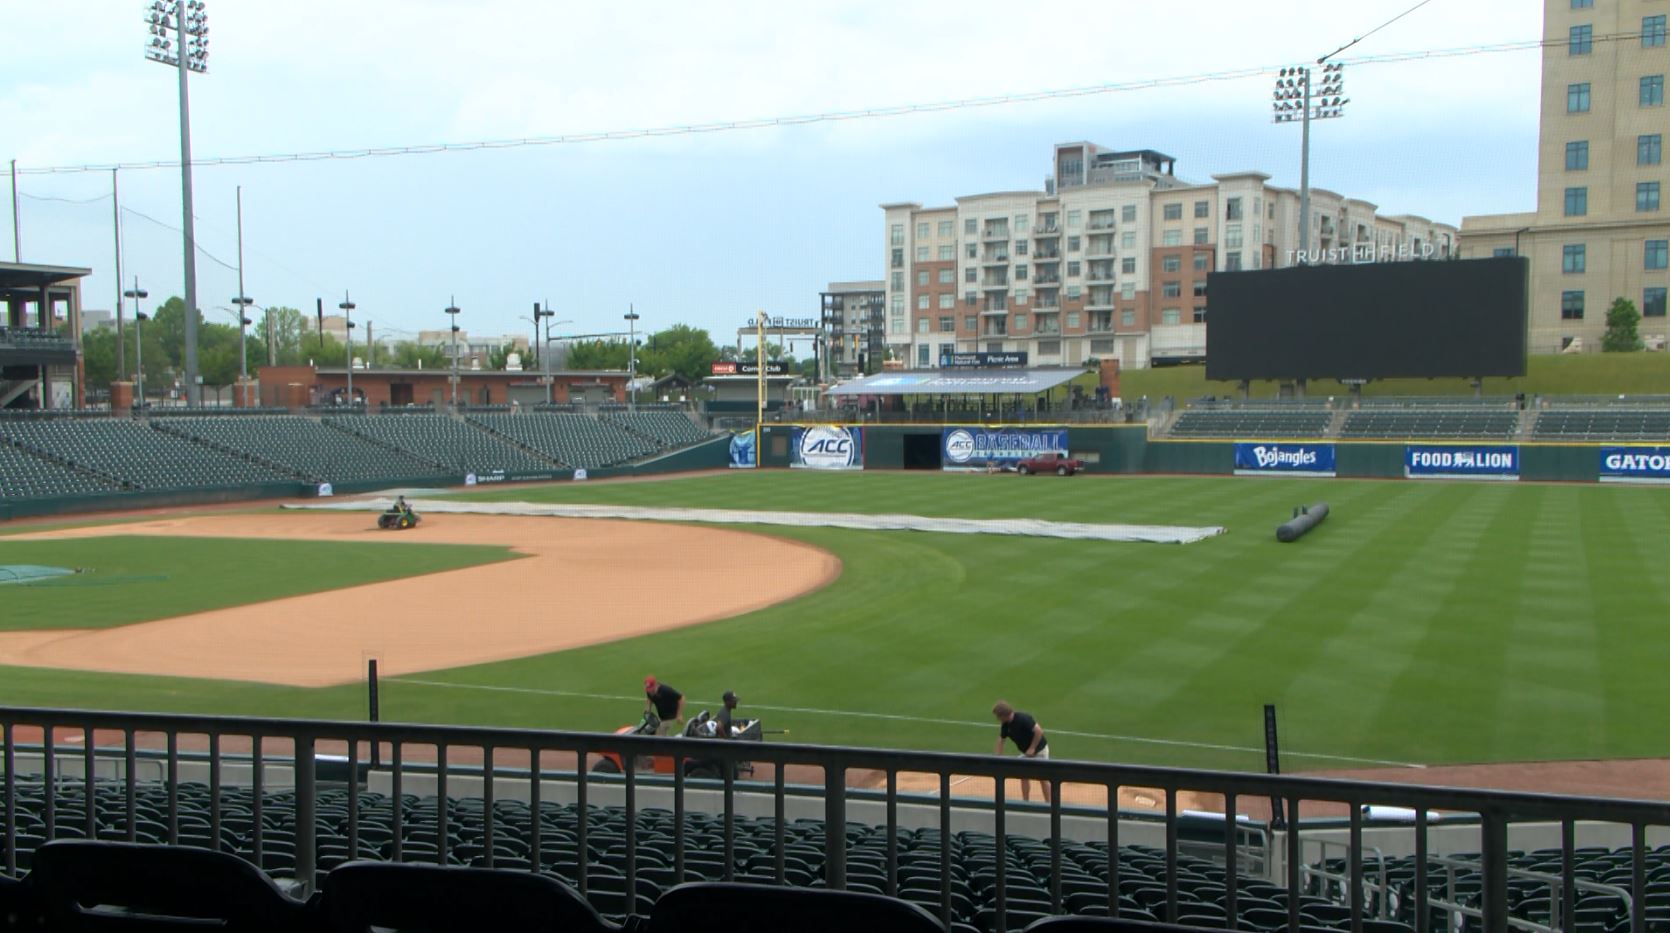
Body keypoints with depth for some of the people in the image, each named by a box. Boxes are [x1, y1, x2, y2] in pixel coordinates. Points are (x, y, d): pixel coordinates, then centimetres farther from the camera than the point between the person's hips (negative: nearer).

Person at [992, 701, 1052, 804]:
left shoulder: (1023, 719, -30)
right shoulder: (1005, 725, -5)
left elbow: (1039, 731, -32)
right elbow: (1001, 739, 4)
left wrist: (1032, 748, -27)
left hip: (1039, 750, -8)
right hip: (1026, 753, 8)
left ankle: (1048, 803, 8)